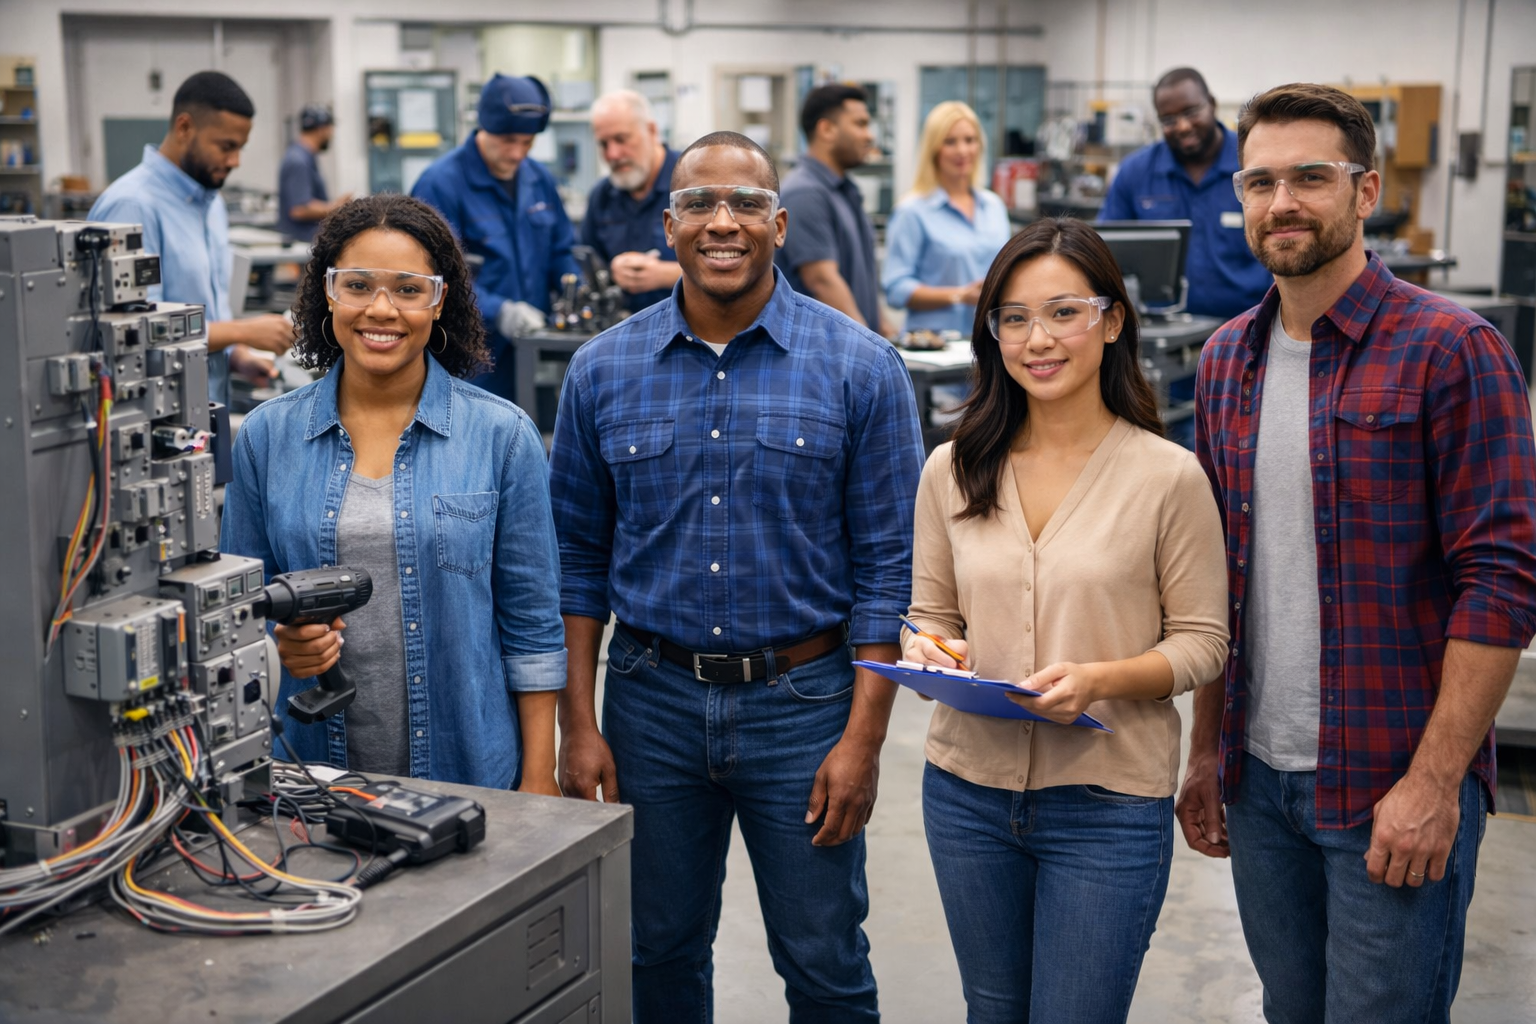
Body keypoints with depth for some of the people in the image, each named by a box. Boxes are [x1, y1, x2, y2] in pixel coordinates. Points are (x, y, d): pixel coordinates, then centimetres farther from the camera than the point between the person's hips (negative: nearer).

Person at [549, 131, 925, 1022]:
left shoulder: (861, 368, -6)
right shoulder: (603, 370, 2)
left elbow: (887, 567, -5)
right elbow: (579, 559, 6)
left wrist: (862, 738, -11)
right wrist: (578, 725, 1)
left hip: (802, 700, -2)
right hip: (651, 699, 2)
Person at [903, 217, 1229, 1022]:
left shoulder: (1168, 476, -7)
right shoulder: (952, 471, 3)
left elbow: (1201, 641, -4)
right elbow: (928, 615, 10)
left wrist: (1099, 678, -22)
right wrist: (931, 654, -13)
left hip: (1109, 802, -3)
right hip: (969, 788, 4)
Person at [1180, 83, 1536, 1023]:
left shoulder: (1452, 352, -11)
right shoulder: (1226, 360, 8)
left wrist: (1434, 780, -18)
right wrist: (1206, 751, 11)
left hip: (1394, 788, -5)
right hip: (1258, 778, 6)